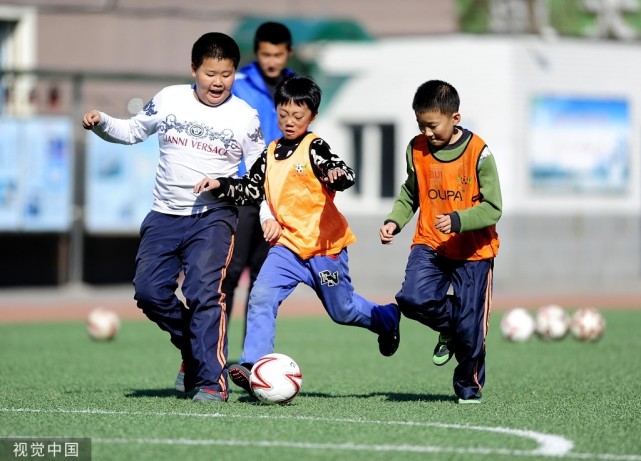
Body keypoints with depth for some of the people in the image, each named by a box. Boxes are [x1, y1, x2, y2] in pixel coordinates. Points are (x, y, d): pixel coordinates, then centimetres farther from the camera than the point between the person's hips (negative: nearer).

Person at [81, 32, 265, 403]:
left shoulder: (245, 117, -1)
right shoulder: (169, 100, 3)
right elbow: (133, 131, 15)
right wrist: (101, 123, -3)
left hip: (214, 215, -3)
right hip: (166, 215, 4)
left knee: (204, 292, -19)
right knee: (149, 290, -4)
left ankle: (212, 380, -15)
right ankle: (194, 349, 20)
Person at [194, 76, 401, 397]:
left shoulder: (314, 148, -10)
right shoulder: (271, 153, 9)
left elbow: (342, 174, -24)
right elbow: (251, 189, 17)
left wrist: (338, 176, -48)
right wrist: (220, 186, 2)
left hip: (323, 245, -5)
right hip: (286, 245, 5)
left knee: (343, 310, 12)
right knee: (261, 297, -17)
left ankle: (386, 318, 43)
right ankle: (253, 366, -20)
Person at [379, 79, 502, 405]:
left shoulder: (478, 152, -13)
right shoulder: (417, 149, 1)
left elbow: (492, 208, -14)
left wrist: (457, 220, -29)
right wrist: (394, 222, -3)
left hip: (473, 250, -3)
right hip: (429, 244, 3)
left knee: (469, 325, -2)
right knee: (412, 299, -22)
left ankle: (469, 383, 25)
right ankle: (449, 328, 12)